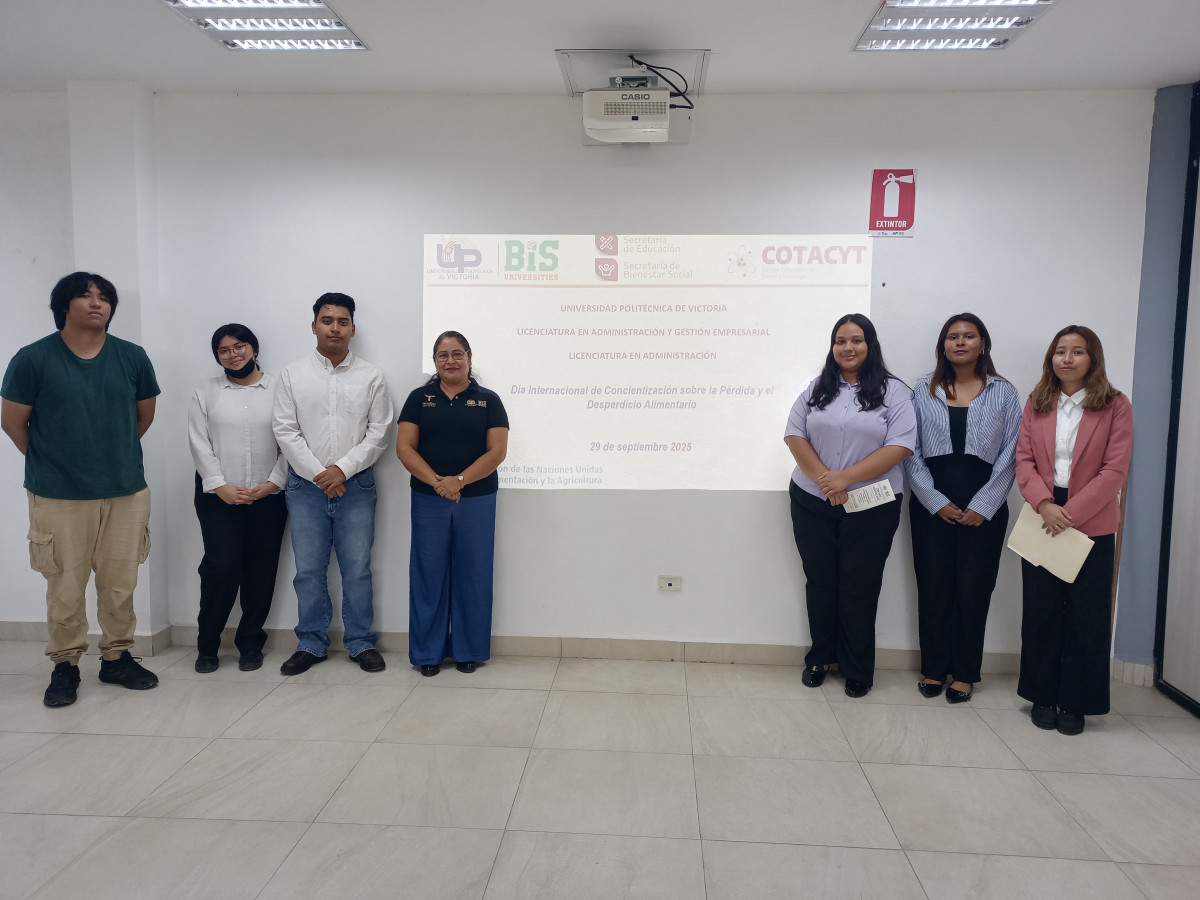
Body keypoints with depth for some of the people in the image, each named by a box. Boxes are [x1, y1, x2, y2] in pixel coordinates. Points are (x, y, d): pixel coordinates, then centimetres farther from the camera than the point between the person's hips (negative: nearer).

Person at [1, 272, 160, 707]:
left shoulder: (132, 357, 2)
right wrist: (49, 462, 11)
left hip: (126, 492, 2)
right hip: (59, 496, -2)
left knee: (120, 584, 10)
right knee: (65, 587, 6)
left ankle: (116, 657, 26)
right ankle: (65, 665, 23)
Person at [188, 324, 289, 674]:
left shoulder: (279, 390, 3)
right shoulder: (206, 393, 7)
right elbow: (199, 444, 0)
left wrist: (272, 483, -10)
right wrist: (220, 486, -10)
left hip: (268, 497, 0)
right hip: (218, 496, 0)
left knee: (260, 571, 5)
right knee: (221, 568, -8)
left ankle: (251, 642, 19)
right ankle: (207, 645, 10)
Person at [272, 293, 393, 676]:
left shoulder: (371, 376, 2)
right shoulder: (292, 374, 4)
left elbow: (378, 432, -2)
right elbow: (285, 431, -1)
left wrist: (343, 469, -11)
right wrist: (318, 474, -9)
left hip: (356, 485, -1)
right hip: (306, 485, 1)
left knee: (357, 569, 5)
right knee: (309, 570, 8)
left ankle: (361, 643, 17)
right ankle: (311, 644, 21)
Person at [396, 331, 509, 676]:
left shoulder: (488, 400, 3)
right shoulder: (419, 398, 5)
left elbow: (497, 451, -5)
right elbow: (404, 447, -2)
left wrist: (459, 480, -18)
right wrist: (437, 482, -17)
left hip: (477, 501, 0)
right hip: (428, 501, 1)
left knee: (473, 573, 7)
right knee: (428, 573, 6)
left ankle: (469, 650, 21)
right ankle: (428, 651, 19)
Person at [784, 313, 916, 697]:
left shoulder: (894, 391, -2)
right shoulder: (816, 389, 9)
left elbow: (900, 446, -12)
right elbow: (794, 435, 2)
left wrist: (846, 478, -19)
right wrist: (823, 478, -13)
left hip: (871, 507, -3)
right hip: (812, 503, 3)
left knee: (859, 587, 6)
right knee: (819, 582, 11)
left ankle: (857, 669, 21)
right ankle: (820, 657, 28)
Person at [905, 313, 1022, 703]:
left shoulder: (1003, 393, 6)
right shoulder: (924, 391, 7)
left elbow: (1010, 455, 1)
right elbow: (911, 451, 2)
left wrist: (983, 506, -7)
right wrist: (936, 502, -7)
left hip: (983, 509, 0)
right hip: (932, 505, 1)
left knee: (974, 589, 4)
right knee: (932, 587, 5)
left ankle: (965, 673, 18)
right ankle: (933, 668, 19)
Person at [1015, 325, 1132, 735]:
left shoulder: (1115, 405, -3)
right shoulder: (1037, 404, 6)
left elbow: (1115, 470, -9)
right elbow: (1024, 459, 0)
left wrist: (1070, 513, -16)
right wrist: (1044, 505, -16)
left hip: (1091, 526, -2)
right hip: (1042, 521, 2)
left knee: (1086, 616, 5)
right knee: (1040, 611, 8)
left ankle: (1075, 702, 19)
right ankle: (1042, 696, 22)